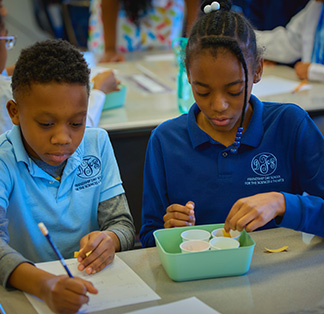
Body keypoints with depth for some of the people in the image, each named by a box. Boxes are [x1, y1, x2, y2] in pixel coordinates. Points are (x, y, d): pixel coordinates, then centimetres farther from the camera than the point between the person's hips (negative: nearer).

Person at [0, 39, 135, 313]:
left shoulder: (97, 144, 3)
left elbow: (123, 224, 2)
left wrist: (109, 240, -22)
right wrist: (45, 284, -43)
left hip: (94, 286, 3)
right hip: (26, 289, -3)